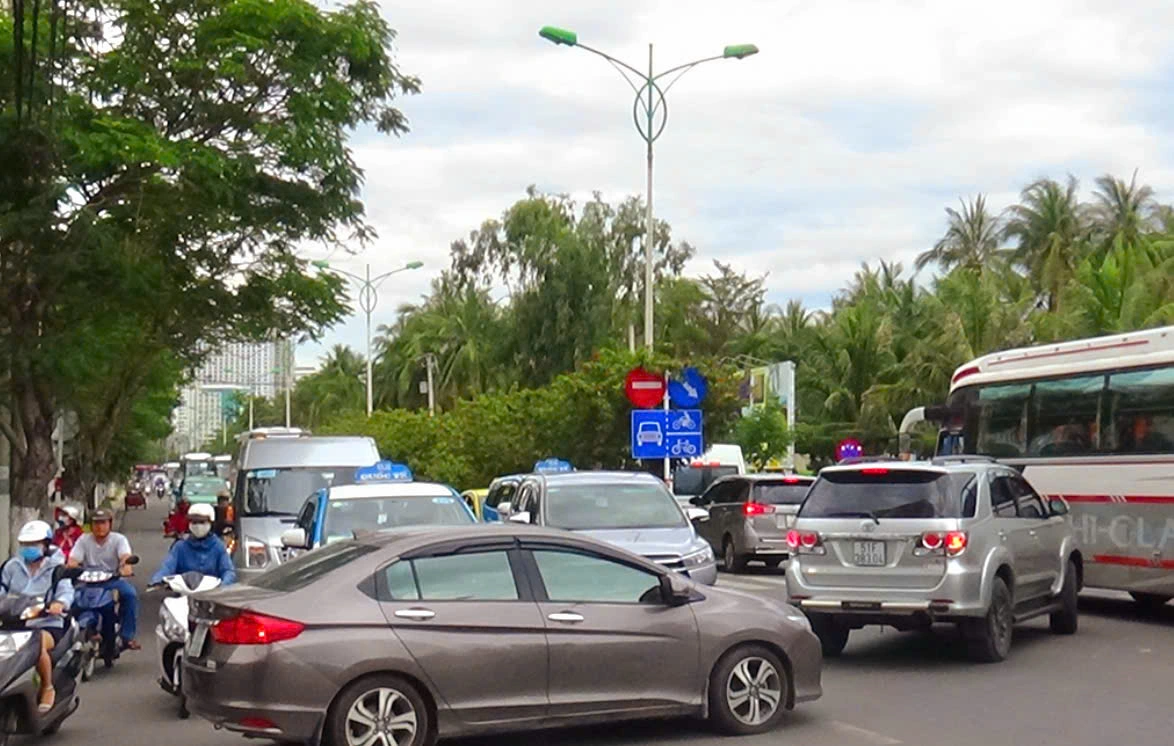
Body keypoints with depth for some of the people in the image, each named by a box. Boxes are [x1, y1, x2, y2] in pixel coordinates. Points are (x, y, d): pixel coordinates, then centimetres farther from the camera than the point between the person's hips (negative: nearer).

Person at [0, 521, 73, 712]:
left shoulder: (56, 568, 7)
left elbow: (66, 591, -9)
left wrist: (59, 603, -33)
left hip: (47, 625, -3)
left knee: (39, 645, -36)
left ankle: (48, 689, -13)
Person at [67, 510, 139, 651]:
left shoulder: (118, 539, 3)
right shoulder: (84, 540, 7)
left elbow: (125, 556, -16)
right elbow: (72, 561, -4)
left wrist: (126, 566, -40)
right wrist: (72, 567, -30)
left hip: (114, 579, -1)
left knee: (130, 594, -31)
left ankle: (127, 636, -23)